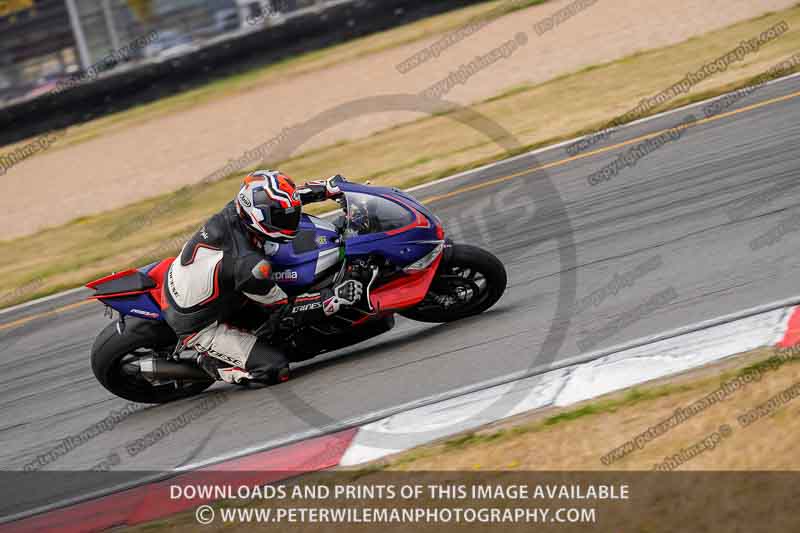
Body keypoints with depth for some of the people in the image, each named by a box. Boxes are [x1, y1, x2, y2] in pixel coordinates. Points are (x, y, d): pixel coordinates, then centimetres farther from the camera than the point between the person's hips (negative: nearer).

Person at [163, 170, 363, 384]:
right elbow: (286, 309, -21)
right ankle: (211, 361, 5)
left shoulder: (234, 210, -16)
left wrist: (327, 187, 1)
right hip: (198, 326, -8)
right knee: (275, 369, -15)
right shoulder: (249, 265, -35)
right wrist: (336, 297, -23)